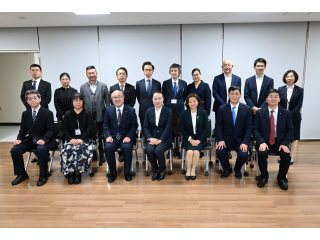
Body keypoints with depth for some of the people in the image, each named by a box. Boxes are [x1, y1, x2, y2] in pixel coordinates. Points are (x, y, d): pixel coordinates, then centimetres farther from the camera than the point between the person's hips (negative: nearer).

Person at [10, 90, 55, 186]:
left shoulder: (48, 113, -7)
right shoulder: (25, 113, 9)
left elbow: (50, 130, -11)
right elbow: (23, 129, 14)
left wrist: (44, 139, -28)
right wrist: (19, 139, -6)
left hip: (44, 140, -5)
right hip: (30, 139, 6)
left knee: (41, 150, -36)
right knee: (15, 150, -14)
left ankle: (43, 175, -15)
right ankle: (21, 174, 7)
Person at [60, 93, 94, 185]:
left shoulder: (87, 114, 4)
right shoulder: (67, 114, 9)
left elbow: (90, 128, -5)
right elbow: (64, 129, 4)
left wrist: (82, 139, -19)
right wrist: (71, 139, -14)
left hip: (84, 139, -1)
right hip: (71, 139, 2)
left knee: (81, 150, -33)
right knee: (67, 151, -29)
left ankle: (78, 172, -15)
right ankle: (70, 172, -11)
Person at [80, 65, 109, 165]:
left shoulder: (103, 86, 1)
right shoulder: (83, 87, 5)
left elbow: (107, 101, 2)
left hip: (101, 117, -1)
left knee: (101, 137, 7)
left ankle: (102, 155, 19)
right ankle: (93, 154, 25)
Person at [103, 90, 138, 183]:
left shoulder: (131, 110, -1)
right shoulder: (109, 110, 6)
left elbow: (134, 126, -2)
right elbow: (106, 125, 7)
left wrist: (128, 136, -16)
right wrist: (108, 136, -11)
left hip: (126, 137, -2)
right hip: (113, 137, 2)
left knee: (127, 147, -32)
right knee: (108, 147, -27)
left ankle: (127, 172, -10)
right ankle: (112, 172, -7)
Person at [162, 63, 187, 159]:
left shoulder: (183, 83, 7)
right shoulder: (165, 83, 5)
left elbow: (185, 97, 11)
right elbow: (163, 97, 6)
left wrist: (180, 103, 0)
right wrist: (166, 106, 0)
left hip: (179, 109, 0)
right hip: (168, 109, 0)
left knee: (178, 130, 3)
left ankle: (177, 149, 13)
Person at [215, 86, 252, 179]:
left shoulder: (247, 109, -1)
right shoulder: (222, 109, 0)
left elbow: (249, 128, -3)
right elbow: (218, 126, -1)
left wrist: (245, 142, -16)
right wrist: (220, 140, -16)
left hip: (240, 140, 0)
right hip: (226, 139, 0)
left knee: (243, 155, -26)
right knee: (219, 152, -26)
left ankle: (237, 169, 13)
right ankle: (226, 169, 9)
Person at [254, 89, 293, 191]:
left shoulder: (286, 113, 2)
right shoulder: (260, 113, 0)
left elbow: (290, 130, 3)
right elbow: (255, 129, -2)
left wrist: (284, 143, -12)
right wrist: (262, 142, -17)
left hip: (280, 142, 1)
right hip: (264, 141, -1)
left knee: (286, 155, -26)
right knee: (262, 154, -29)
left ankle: (281, 177, 4)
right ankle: (264, 176, 0)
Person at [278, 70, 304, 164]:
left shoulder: (299, 90, 0)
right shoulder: (280, 89, 4)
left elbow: (299, 105, -6)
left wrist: (290, 114, -16)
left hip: (294, 117, -1)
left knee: (294, 137, 6)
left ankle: (291, 157, 14)